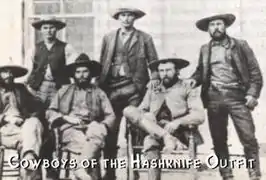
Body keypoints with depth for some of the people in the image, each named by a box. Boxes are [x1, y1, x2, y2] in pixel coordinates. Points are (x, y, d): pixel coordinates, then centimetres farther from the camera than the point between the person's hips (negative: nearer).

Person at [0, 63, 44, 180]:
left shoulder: (20, 89, 25)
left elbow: (37, 106, 18)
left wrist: (30, 118, -2)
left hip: (24, 125, 3)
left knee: (34, 123, -34)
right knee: (30, 135, -34)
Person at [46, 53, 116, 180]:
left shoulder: (99, 93, 23)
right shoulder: (64, 91, 24)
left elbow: (111, 116, 12)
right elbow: (50, 112, 17)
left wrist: (101, 127, -10)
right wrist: (66, 118, -3)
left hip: (91, 129, 0)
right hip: (70, 129, 0)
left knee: (97, 132, -38)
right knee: (83, 143, -35)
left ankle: (80, 168, -49)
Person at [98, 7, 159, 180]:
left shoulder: (145, 38, 8)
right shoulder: (108, 38, 14)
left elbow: (153, 61, 5)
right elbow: (103, 63, 13)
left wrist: (154, 79, -10)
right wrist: (99, 83, 4)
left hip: (134, 87, -2)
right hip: (112, 86, 2)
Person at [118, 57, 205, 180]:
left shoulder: (188, 89, 10)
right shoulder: (152, 91, 22)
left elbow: (199, 116, -3)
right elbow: (139, 112, 14)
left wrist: (178, 121, -22)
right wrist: (121, 137, -2)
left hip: (180, 133, -4)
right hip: (154, 131, 5)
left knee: (151, 141, -35)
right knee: (129, 110, -20)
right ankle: (167, 138, -32)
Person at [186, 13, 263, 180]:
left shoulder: (240, 46, 6)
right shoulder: (205, 49, 15)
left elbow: (255, 71, 3)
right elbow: (201, 70, 21)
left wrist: (252, 94, -8)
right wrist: (194, 79, -1)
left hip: (237, 96, -3)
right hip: (214, 98, 3)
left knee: (249, 138, -8)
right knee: (219, 140, 6)